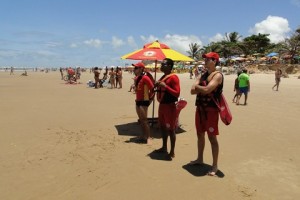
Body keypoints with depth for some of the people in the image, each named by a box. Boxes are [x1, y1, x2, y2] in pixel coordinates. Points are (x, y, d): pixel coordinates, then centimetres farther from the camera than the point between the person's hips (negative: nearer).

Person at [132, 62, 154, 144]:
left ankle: (148, 137, 3)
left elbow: (152, 88, -19)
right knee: (141, 120, 15)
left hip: (144, 101, -9)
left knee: (144, 120, -6)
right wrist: (137, 98, 16)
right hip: (138, 101, 9)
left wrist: (150, 98, -10)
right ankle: (143, 136, 25)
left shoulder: (145, 78, -17)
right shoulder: (137, 78, 10)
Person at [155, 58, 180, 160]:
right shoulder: (162, 77, 14)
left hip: (170, 106, -10)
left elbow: (177, 93, -21)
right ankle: (164, 148, 33)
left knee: (171, 129, -1)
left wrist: (165, 86, -25)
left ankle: (172, 152, 9)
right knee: (163, 127, 18)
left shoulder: (173, 77, -15)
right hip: (162, 105, 10)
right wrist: (157, 86, 7)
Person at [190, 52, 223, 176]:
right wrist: (199, 87, -14)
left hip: (211, 110, -8)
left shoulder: (217, 75, -11)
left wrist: (197, 86, -7)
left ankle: (215, 166, 8)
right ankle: (200, 159, 33)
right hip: (200, 109, 8)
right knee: (200, 134, 17)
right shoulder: (203, 75, 14)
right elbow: (193, 91, 4)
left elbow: (206, 89, -25)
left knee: (212, 137, -3)